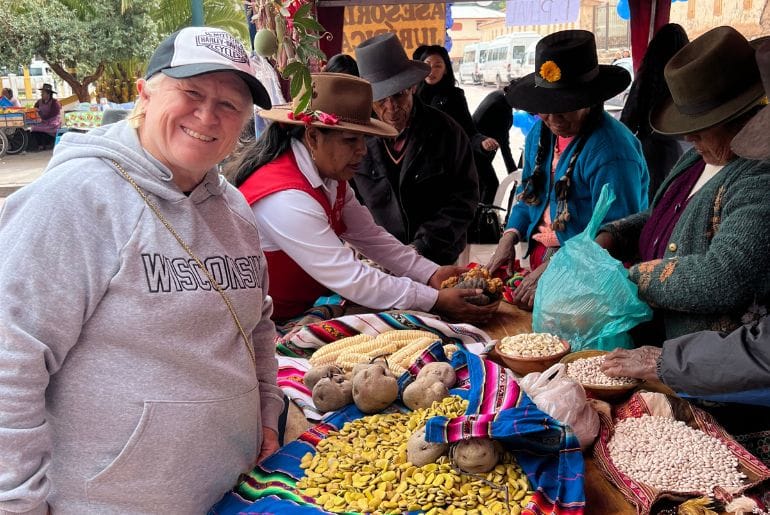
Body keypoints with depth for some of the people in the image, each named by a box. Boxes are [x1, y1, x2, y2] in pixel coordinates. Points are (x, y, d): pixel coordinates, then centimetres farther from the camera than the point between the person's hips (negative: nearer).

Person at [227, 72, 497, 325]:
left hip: (306, 308, 7)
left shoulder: (329, 175, -1)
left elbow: (371, 237, 3)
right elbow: (351, 279, -28)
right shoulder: (284, 198, -28)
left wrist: (432, 274, -7)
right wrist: (436, 300, -24)